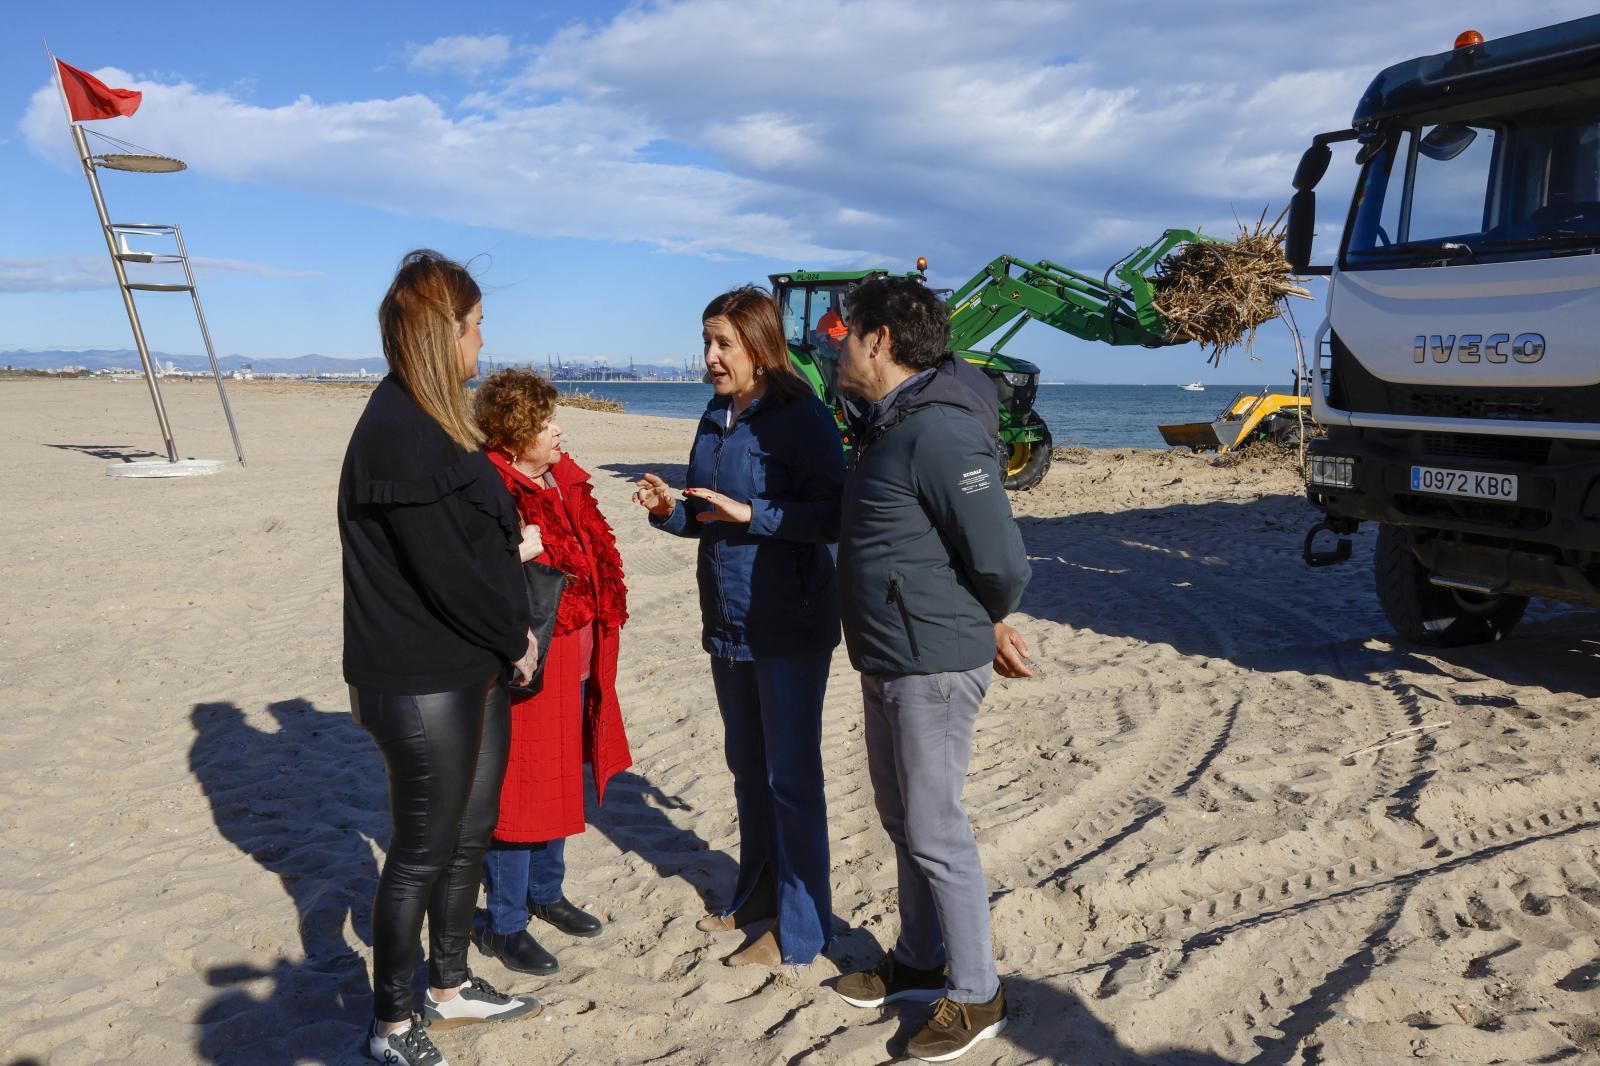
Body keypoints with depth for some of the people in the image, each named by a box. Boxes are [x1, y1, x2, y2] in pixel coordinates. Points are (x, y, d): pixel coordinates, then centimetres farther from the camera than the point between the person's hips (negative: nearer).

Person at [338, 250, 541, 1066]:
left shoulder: (431, 420, 11)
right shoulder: (397, 433, -20)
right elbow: (444, 569, -22)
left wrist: (508, 634, 5)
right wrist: (514, 638, -9)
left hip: (474, 666, 9)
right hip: (421, 682, -9)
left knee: (470, 832, 19)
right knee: (422, 851, 5)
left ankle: (449, 987, 37)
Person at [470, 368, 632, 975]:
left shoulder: (565, 480, 9)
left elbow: (595, 554, 19)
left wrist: (604, 620, 16)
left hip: (574, 658, 9)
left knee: (563, 780, 20)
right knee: (518, 787, 2)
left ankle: (546, 892, 39)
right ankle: (504, 925, 19)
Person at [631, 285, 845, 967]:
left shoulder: (802, 418, -14)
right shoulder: (715, 419, 9)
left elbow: (834, 519, -19)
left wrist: (752, 513, -24)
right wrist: (669, 509, -4)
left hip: (790, 626, -8)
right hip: (728, 624, 8)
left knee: (790, 779, 2)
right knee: (747, 768, 19)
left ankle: (798, 930, 16)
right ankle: (757, 893, 37)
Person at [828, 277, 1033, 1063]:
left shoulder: (940, 432, -23)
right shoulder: (890, 423, 10)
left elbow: (1002, 562, -23)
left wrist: (986, 626, -3)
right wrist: (982, 626, 12)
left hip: (933, 667, -10)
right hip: (886, 662, 10)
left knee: (935, 832, 2)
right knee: (902, 819, 19)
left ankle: (976, 995, 20)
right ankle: (918, 962, 37)